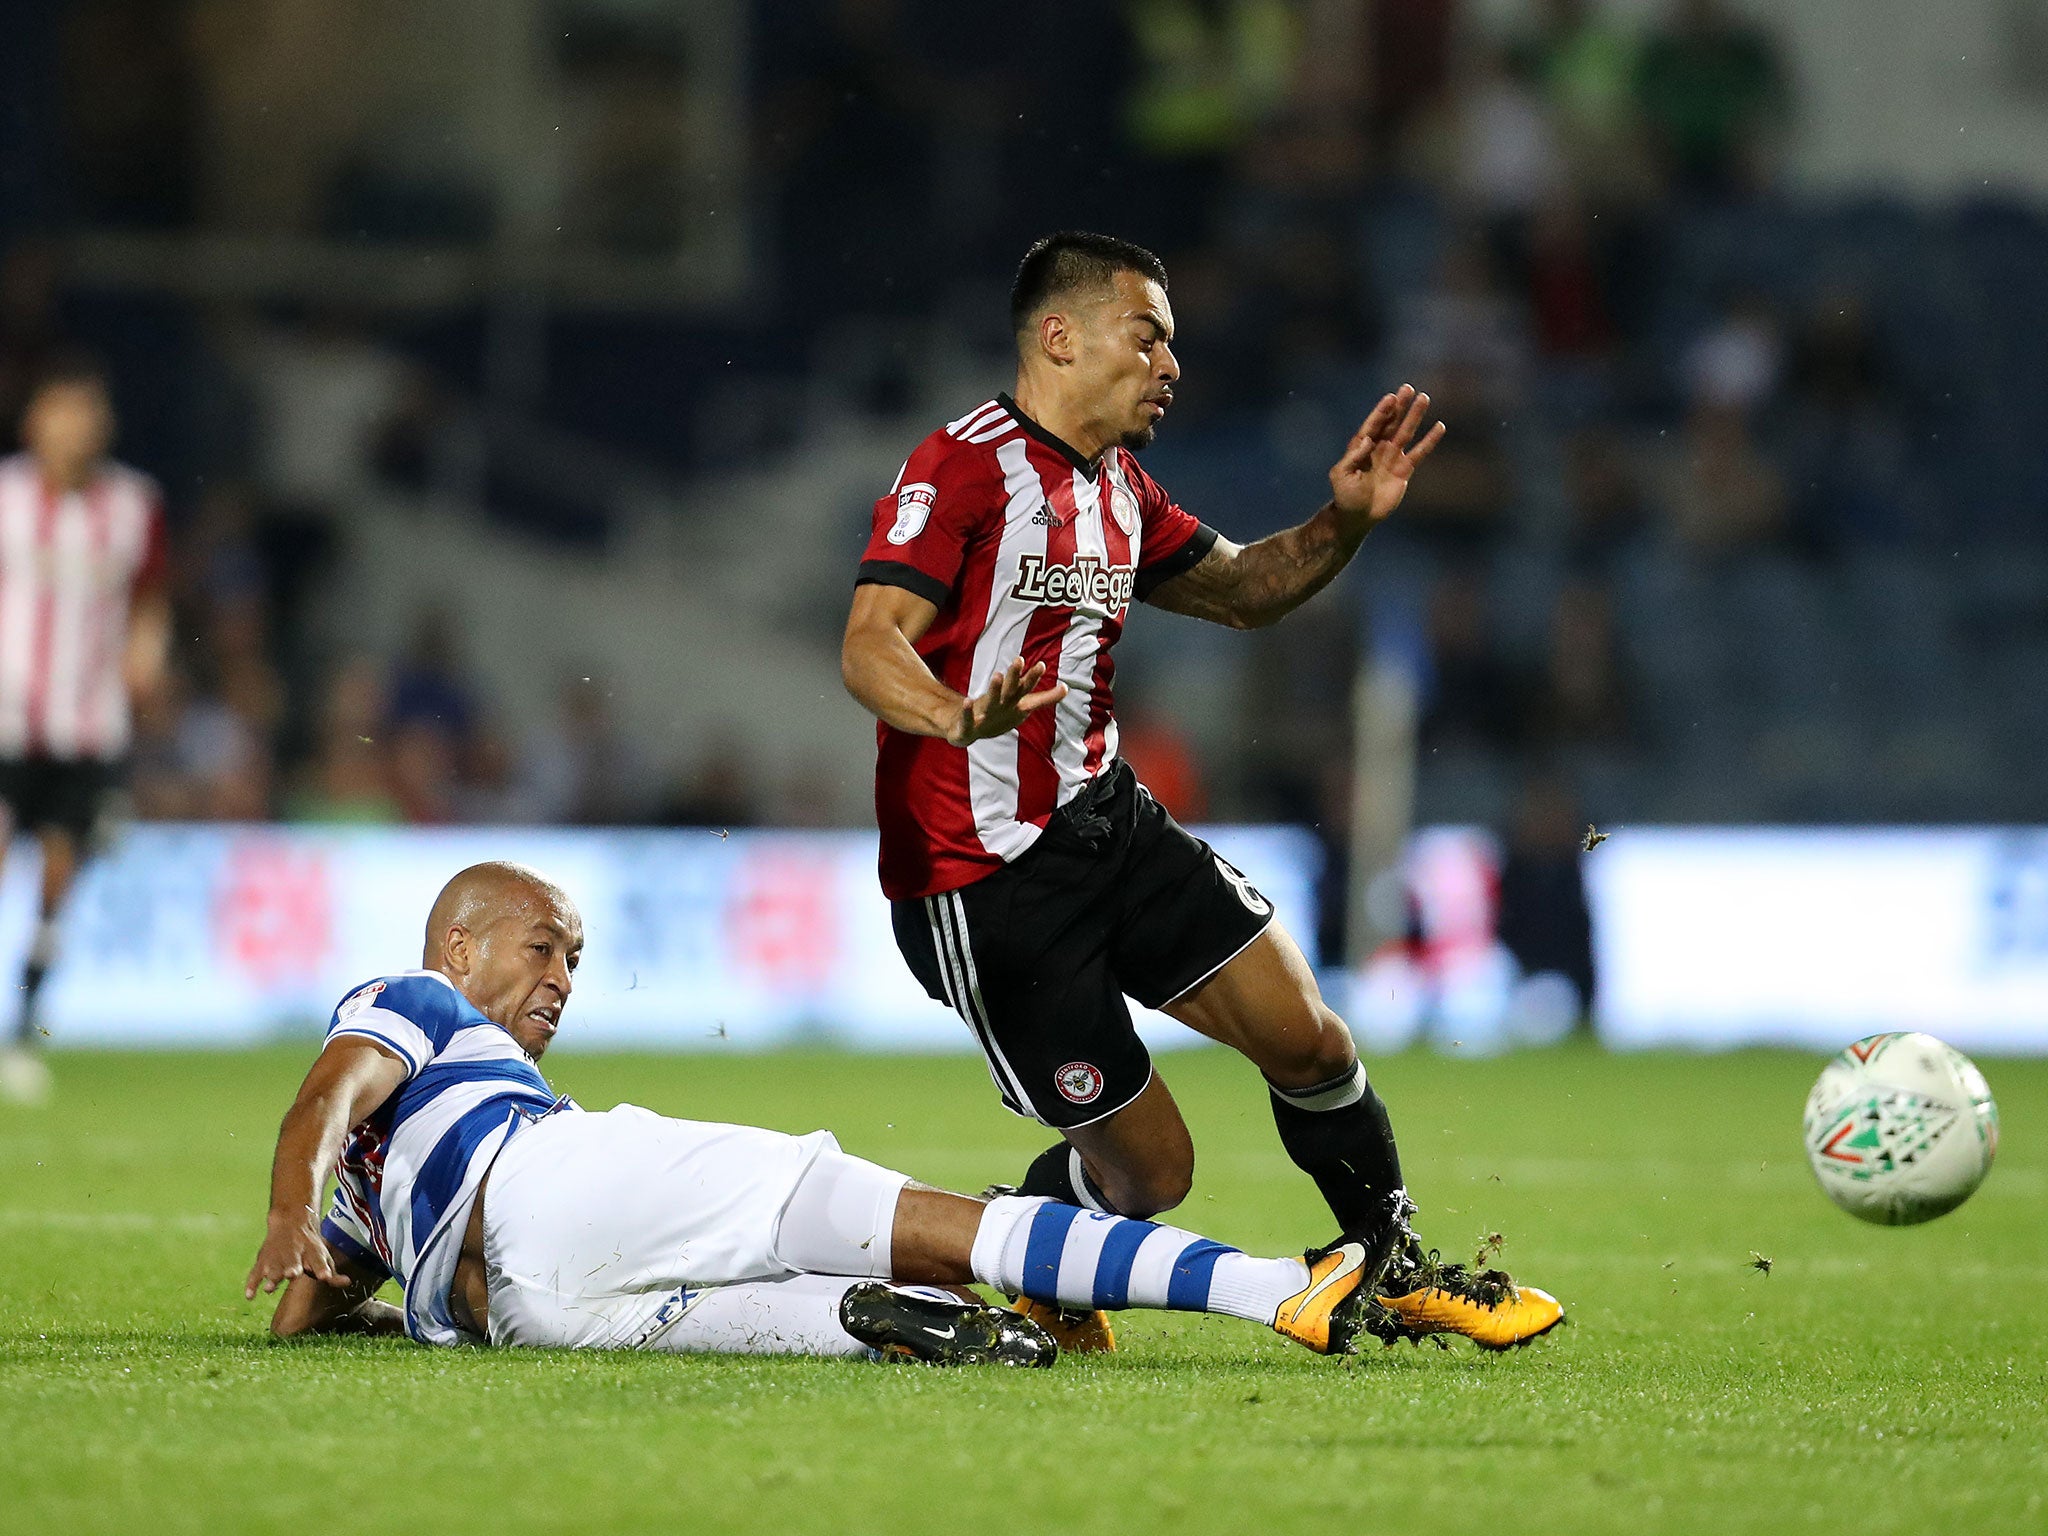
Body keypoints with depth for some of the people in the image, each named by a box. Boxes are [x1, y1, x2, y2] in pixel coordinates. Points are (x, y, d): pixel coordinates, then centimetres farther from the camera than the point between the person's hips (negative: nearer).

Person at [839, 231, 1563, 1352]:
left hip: (1104, 821, 8)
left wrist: (1343, 523, 7)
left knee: (1305, 1039, -1)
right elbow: (870, 645, -24)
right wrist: (960, 719, -45)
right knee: (1147, 1170, -4)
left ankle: (1397, 1271, 21)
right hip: (985, 877, -8)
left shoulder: (1118, 493, 14)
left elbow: (1241, 591, 27)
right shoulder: (965, 467, -14)